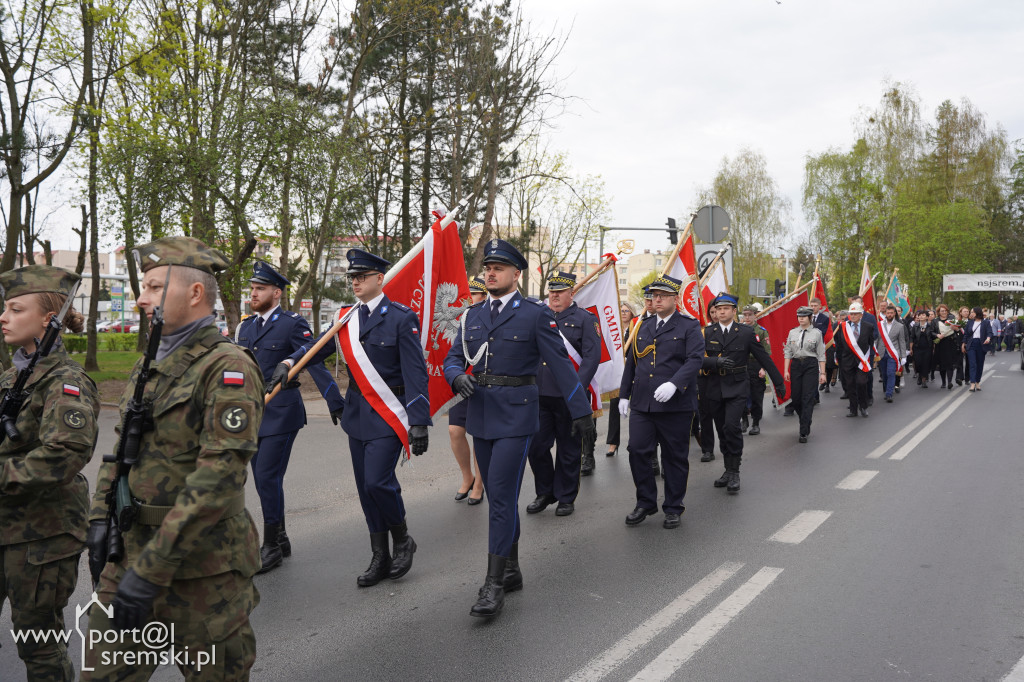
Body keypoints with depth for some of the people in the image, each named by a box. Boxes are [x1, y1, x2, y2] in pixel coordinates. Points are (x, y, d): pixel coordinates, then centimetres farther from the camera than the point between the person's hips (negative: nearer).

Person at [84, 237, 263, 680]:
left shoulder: (228, 369, -17)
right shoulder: (148, 366, 12)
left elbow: (218, 479, -24)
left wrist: (152, 570, -23)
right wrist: (101, 516, 6)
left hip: (201, 570, -7)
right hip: (129, 552, 8)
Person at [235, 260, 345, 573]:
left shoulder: (292, 324, -7)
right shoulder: (245, 327, 13)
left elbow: (315, 364, -12)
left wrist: (336, 403, -17)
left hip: (281, 415, -7)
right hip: (252, 415, 7)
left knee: (268, 477, -8)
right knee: (263, 480, 11)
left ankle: (271, 547, 5)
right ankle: (280, 539, 26)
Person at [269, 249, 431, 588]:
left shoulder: (401, 318, -9)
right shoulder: (348, 318, 9)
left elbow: (416, 372, -13)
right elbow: (318, 346, 5)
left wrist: (419, 422, -18)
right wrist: (288, 363, -17)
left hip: (388, 414, -6)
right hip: (357, 412, 6)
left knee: (378, 481, -13)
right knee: (366, 487, 10)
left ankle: (402, 541, 14)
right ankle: (380, 558, 22)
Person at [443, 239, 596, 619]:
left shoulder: (535, 314, -5)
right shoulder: (472, 316, 11)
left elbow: (561, 365, -5)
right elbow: (453, 358, 12)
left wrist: (581, 412, -5)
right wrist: (458, 377, -12)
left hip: (516, 415, -6)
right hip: (481, 413, 6)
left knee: (501, 496, -9)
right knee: (499, 496, 14)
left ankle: (494, 584, -2)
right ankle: (511, 570, 28)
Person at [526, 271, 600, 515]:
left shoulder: (585, 319, 0)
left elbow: (592, 357, -7)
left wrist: (577, 389, -16)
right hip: (539, 394, 4)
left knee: (568, 449, 7)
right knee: (536, 446, 5)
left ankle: (566, 498, 21)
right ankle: (545, 493, 24)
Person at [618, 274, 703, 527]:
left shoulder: (689, 327, 0)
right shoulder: (643, 327, 15)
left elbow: (695, 360, -13)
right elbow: (631, 362, 19)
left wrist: (673, 384, -27)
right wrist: (624, 395, 14)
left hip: (676, 405, -4)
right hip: (642, 403, 4)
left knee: (674, 458, 5)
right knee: (637, 452, 0)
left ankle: (673, 508, 20)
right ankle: (645, 503, 17)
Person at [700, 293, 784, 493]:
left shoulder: (746, 333, 1)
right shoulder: (707, 332, 4)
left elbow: (764, 358, 7)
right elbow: (700, 359, -5)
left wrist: (779, 382, 11)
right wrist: (717, 361, -24)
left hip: (737, 388, -3)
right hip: (714, 390, 3)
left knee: (731, 426, -19)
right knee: (722, 431, 10)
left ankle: (734, 472, -7)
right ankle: (729, 470, 25)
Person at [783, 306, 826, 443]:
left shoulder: (816, 333, 2)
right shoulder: (792, 332, 9)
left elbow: (821, 354, 2)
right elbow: (787, 352, 9)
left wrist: (822, 373, 0)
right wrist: (786, 370, 1)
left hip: (811, 365, -3)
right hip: (796, 365, 3)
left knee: (808, 398, -8)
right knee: (795, 397, 3)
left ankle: (804, 432, -7)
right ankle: (805, 422, 31)